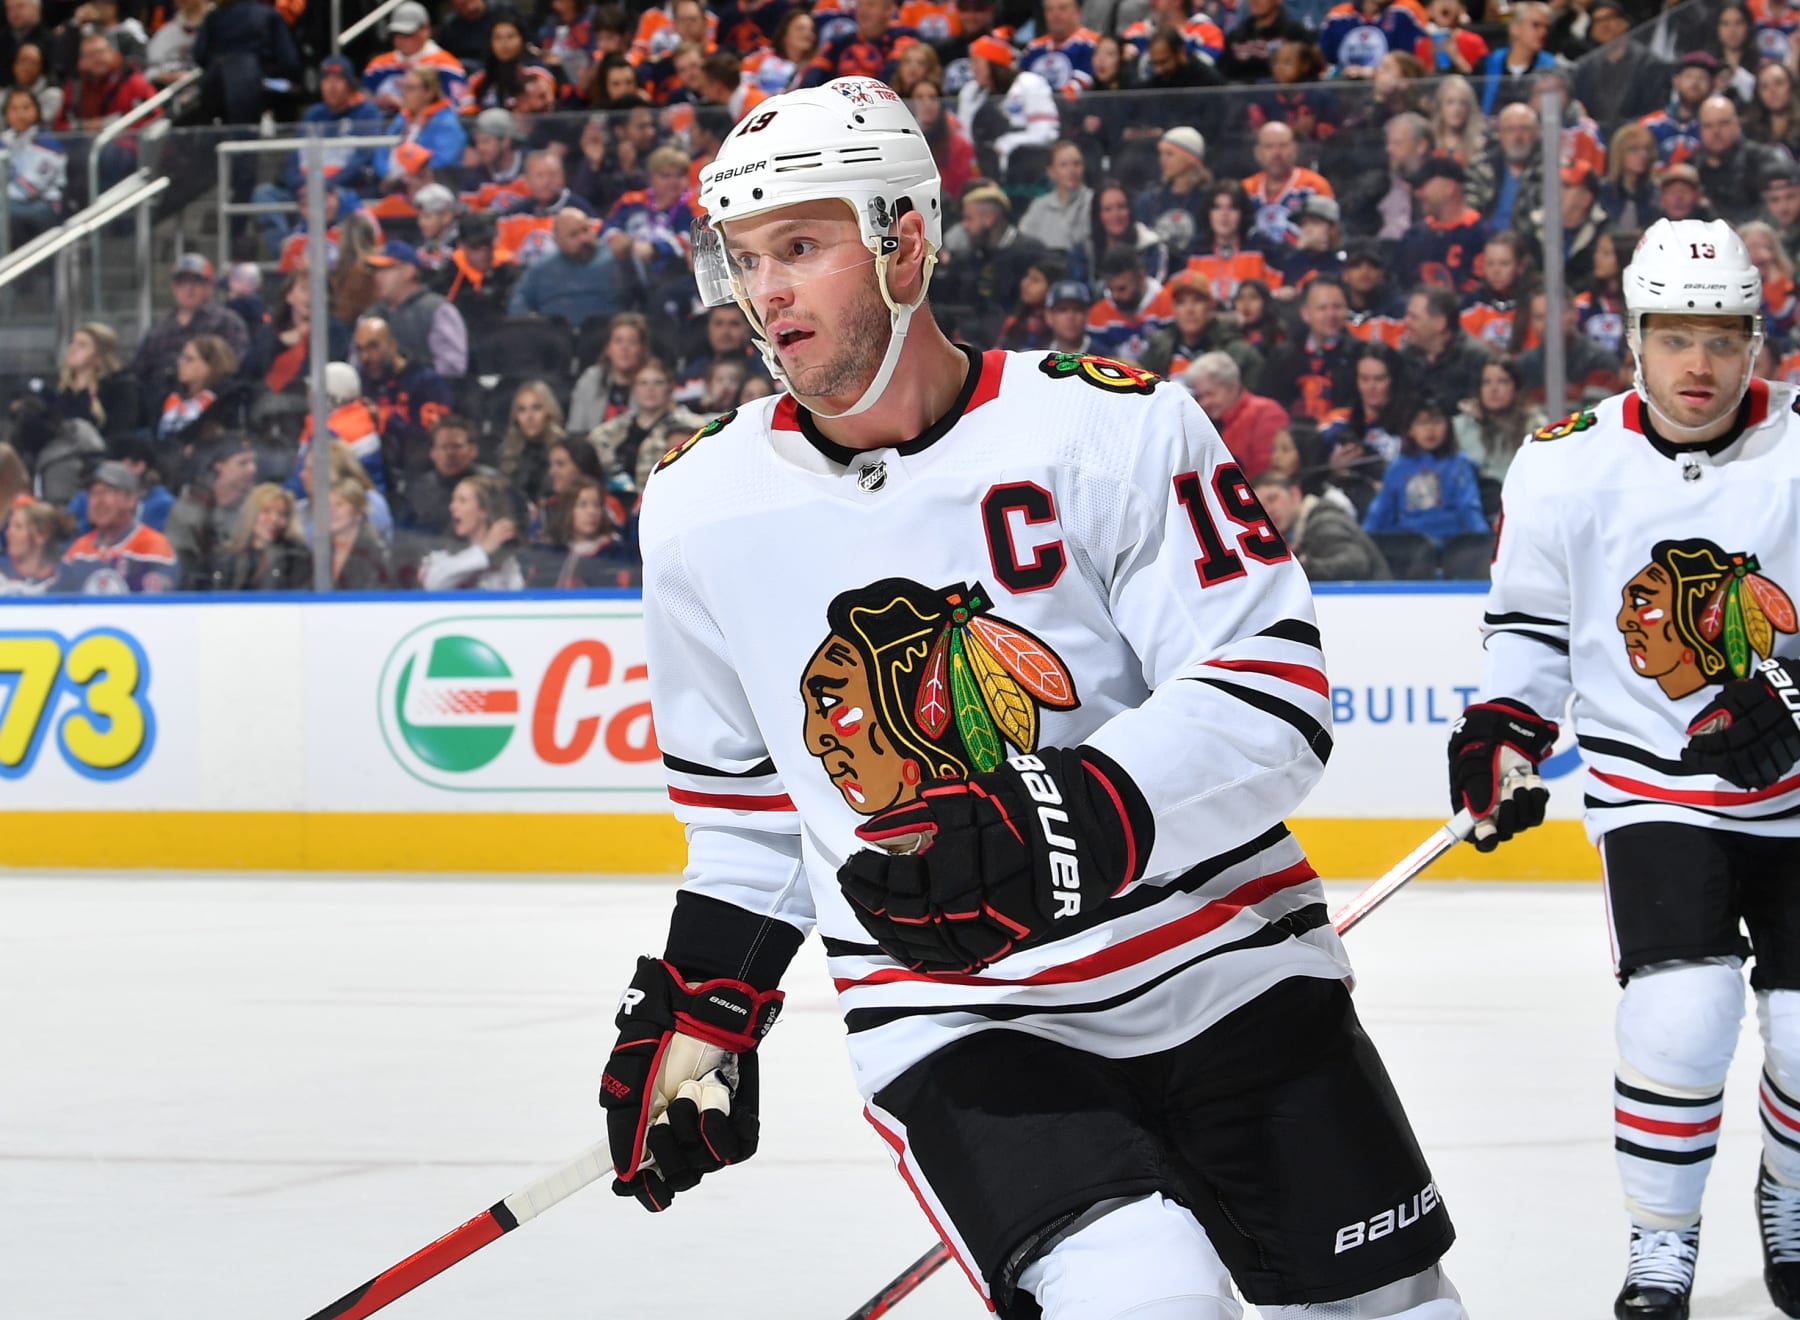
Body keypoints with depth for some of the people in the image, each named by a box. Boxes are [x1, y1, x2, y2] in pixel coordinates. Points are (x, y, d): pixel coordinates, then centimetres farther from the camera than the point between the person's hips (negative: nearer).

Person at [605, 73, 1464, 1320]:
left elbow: (1273, 694, -16)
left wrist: (1070, 819, -29)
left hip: (1225, 969, 0)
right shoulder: (706, 510, 1)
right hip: (952, 1020, 0)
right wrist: (700, 1011, 14)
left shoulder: (1111, 427, -11)